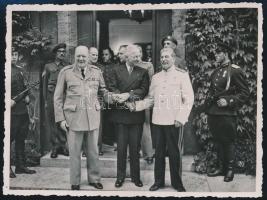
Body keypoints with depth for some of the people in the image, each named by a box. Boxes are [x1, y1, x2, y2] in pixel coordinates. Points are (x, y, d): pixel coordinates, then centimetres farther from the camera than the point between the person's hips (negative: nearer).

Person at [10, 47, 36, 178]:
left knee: (21, 139, 12)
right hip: (12, 111, -7)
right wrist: (9, 101, -21)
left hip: (22, 109, 7)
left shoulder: (19, 70, 16)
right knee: (9, 139, -1)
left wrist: (26, 96, 6)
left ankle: (21, 166, 22)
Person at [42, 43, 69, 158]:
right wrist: (45, 100, 3)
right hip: (52, 96, 0)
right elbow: (45, 84, 9)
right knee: (53, 122, 2)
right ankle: (55, 147, 11)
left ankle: (63, 146, 8)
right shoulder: (48, 66, 11)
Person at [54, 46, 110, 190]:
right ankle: (75, 183, 24)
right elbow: (58, 97, 2)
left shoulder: (96, 71, 5)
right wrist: (60, 119, -2)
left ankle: (94, 179, 29)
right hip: (73, 117, -2)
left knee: (93, 151, 11)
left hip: (93, 117, 2)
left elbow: (103, 90, 16)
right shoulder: (65, 72, -1)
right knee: (74, 152, 6)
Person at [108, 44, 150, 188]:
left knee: (135, 147, 6)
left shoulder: (143, 72, 8)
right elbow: (112, 88, 1)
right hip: (120, 113, 0)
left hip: (136, 115, 0)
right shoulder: (117, 71, 10)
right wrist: (120, 96, -18)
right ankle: (120, 176, 19)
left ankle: (135, 176, 20)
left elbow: (144, 90, -3)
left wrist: (128, 94, -16)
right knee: (121, 147, 6)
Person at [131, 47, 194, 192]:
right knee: (159, 152, 11)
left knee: (173, 152, 5)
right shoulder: (155, 77, 13)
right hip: (157, 120, 4)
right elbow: (150, 99, 14)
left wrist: (180, 118, -12)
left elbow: (188, 99, -5)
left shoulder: (182, 75, 0)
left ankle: (176, 182, 21)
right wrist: (136, 106, 0)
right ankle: (159, 181, 24)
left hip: (173, 121, -4)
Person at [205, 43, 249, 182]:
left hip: (227, 114, -7)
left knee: (228, 142, 3)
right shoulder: (216, 72, 15)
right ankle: (220, 167, 26)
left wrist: (228, 101, -17)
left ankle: (230, 169, 18)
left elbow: (245, 93, -8)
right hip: (213, 113, 7)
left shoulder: (235, 71, -7)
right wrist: (209, 100, 11)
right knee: (218, 141, 13)